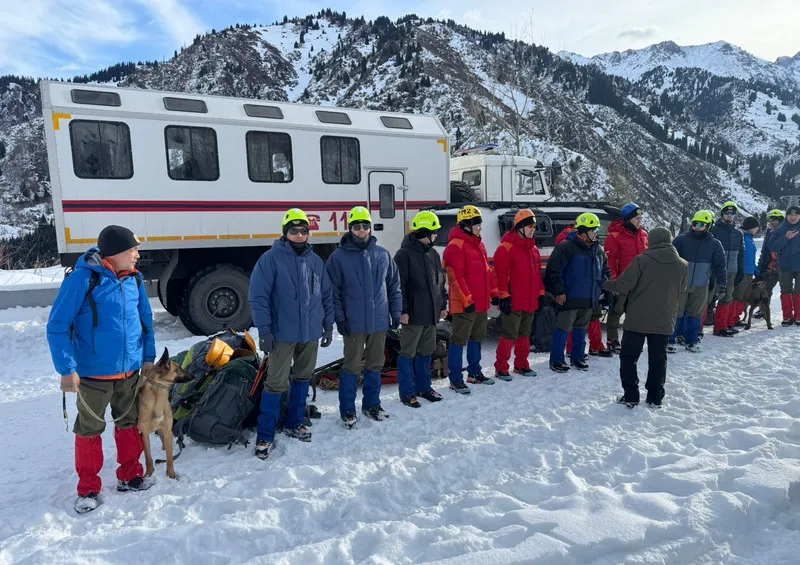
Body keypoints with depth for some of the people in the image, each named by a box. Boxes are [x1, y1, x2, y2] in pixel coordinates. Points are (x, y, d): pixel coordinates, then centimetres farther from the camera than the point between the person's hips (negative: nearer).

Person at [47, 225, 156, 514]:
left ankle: (129, 476, 32)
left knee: (129, 423, 16)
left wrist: (148, 357, 6)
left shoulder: (133, 278, 0)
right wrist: (67, 369, -17)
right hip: (93, 373, -5)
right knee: (90, 429, 11)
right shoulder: (83, 278, -17)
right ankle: (88, 488, 27)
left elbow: (145, 320, 10)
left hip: (129, 370, 5)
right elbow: (57, 326, -14)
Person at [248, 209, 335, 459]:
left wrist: (328, 325, 10)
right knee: (276, 383, -3)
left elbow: (326, 295, 13)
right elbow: (258, 296, -11)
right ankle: (265, 435, 10)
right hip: (283, 333, -5)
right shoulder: (270, 259, -9)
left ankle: (294, 423, 32)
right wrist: (264, 330, -16)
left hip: (311, 333, 6)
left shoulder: (315, 260, 7)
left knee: (303, 378, 15)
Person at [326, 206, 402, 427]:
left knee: (375, 365, 14)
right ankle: (348, 410, 18)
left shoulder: (383, 255, 5)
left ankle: (372, 404, 30)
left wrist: (396, 312, 7)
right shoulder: (338, 256, -5)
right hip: (353, 323, -3)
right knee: (352, 366, 5)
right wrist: (339, 317, -11)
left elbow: (394, 286, 10)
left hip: (379, 321, 4)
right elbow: (332, 290, -5)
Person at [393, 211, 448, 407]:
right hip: (413, 314, -8)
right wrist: (402, 310, -17)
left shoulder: (433, 253, 13)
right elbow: (399, 285, -14)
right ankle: (407, 392, 13)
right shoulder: (404, 254, -12)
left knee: (426, 351, 17)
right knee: (408, 352, 3)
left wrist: (442, 305, 17)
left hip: (431, 313, 8)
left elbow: (440, 281, 19)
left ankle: (423, 386, 30)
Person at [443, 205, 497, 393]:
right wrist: (467, 300, -21)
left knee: (477, 338, 18)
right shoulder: (455, 246, -15)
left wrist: (495, 293, 18)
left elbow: (487, 271, 21)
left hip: (481, 302, 10)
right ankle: (456, 380, 5)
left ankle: (475, 373, 32)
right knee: (459, 340, -3)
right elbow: (456, 277, -20)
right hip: (464, 304, -9)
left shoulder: (478, 244, 15)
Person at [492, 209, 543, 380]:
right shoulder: (506, 247, -12)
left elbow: (538, 273, 20)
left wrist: (541, 294, 16)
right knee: (509, 335, -4)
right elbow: (500, 273, -16)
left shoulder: (534, 249, 14)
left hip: (530, 302, 8)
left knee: (525, 334, 16)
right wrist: (504, 296, -18)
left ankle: (521, 365, 29)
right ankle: (501, 369, 6)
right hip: (513, 302, -8)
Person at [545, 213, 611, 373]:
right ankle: (556, 360, 6)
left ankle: (577, 357, 27)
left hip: (589, 299, 8)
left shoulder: (598, 249, 13)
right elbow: (553, 270, -17)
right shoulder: (566, 247, -13)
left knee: (581, 328, 15)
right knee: (563, 328, -2)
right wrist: (559, 291, -17)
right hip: (570, 298, -7)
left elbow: (605, 270, 24)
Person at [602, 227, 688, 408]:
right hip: (664, 321, 4)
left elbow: (623, 285, -14)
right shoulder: (683, 265, 1)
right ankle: (655, 398, 17)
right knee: (658, 359, 13)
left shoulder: (642, 260, -14)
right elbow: (680, 291, 14)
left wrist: (605, 285, 4)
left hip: (637, 319, -4)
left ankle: (630, 396, 8)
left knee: (629, 357, 7)